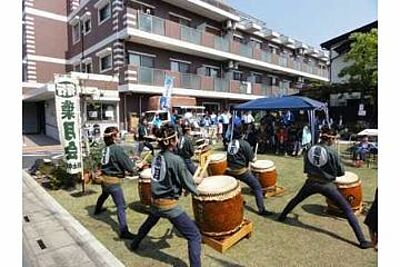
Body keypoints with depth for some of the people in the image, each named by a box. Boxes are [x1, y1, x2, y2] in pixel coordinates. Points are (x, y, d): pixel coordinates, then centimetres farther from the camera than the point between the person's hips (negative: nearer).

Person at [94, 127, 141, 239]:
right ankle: (124, 231, -5)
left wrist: (131, 158, 9)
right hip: (113, 181, -9)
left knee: (104, 195, 37)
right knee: (121, 206, -5)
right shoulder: (117, 149, -19)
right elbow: (129, 166, -20)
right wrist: (137, 166, -1)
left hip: (104, 178, 9)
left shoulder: (105, 148, 4)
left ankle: (97, 210, 64)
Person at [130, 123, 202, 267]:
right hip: (169, 205, -8)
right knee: (195, 236, -2)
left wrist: (181, 187, 12)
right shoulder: (176, 159, -19)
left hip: (155, 201, 8)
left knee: (148, 223, 38)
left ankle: (134, 244, 61)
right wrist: (196, 191, 10)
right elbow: (187, 181, -10)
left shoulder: (157, 157, 2)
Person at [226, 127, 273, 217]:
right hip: (242, 171, -6)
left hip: (230, 171, 6)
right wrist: (254, 158, 14)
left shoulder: (230, 143, 7)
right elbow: (252, 159, -7)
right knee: (257, 187, 3)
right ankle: (261, 210, 1)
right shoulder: (245, 143, -8)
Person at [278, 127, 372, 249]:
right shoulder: (332, 152, -14)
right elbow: (341, 172, -5)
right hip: (327, 185, -4)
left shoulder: (310, 150, -3)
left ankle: (282, 216, 43)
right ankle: (362, 241, 8)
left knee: (296, 200, 27)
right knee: (347, 210, 7)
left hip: (311, 183, 4)